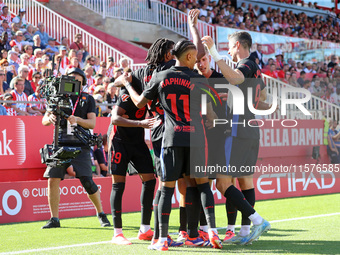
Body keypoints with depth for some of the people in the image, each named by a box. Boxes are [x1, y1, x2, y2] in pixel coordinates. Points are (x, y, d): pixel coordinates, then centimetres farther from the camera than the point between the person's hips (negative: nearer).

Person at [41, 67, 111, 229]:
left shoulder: (88, 99, 9)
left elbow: (92, 123, -1)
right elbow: (44, 120, 5)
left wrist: (77, 119, -20)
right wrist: (50, 118, -19)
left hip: (80, 145, -2)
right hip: (60, 144, 2)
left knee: (87, 182, -8)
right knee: (52, 180, -8)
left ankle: (101, 214, 12)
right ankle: (54, 219, 2)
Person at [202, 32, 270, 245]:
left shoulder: (247, 65, -11)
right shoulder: (255, 69, 17)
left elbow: (234, 78, -36)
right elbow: (263, 95, 34)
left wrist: (214, 53, -35)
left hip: (237, 133, -10)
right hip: (252, 131, 10)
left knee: (223, 183, -10)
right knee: (245, 181, 10)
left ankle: (258, 220, -15)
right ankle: (245, 232, 12)